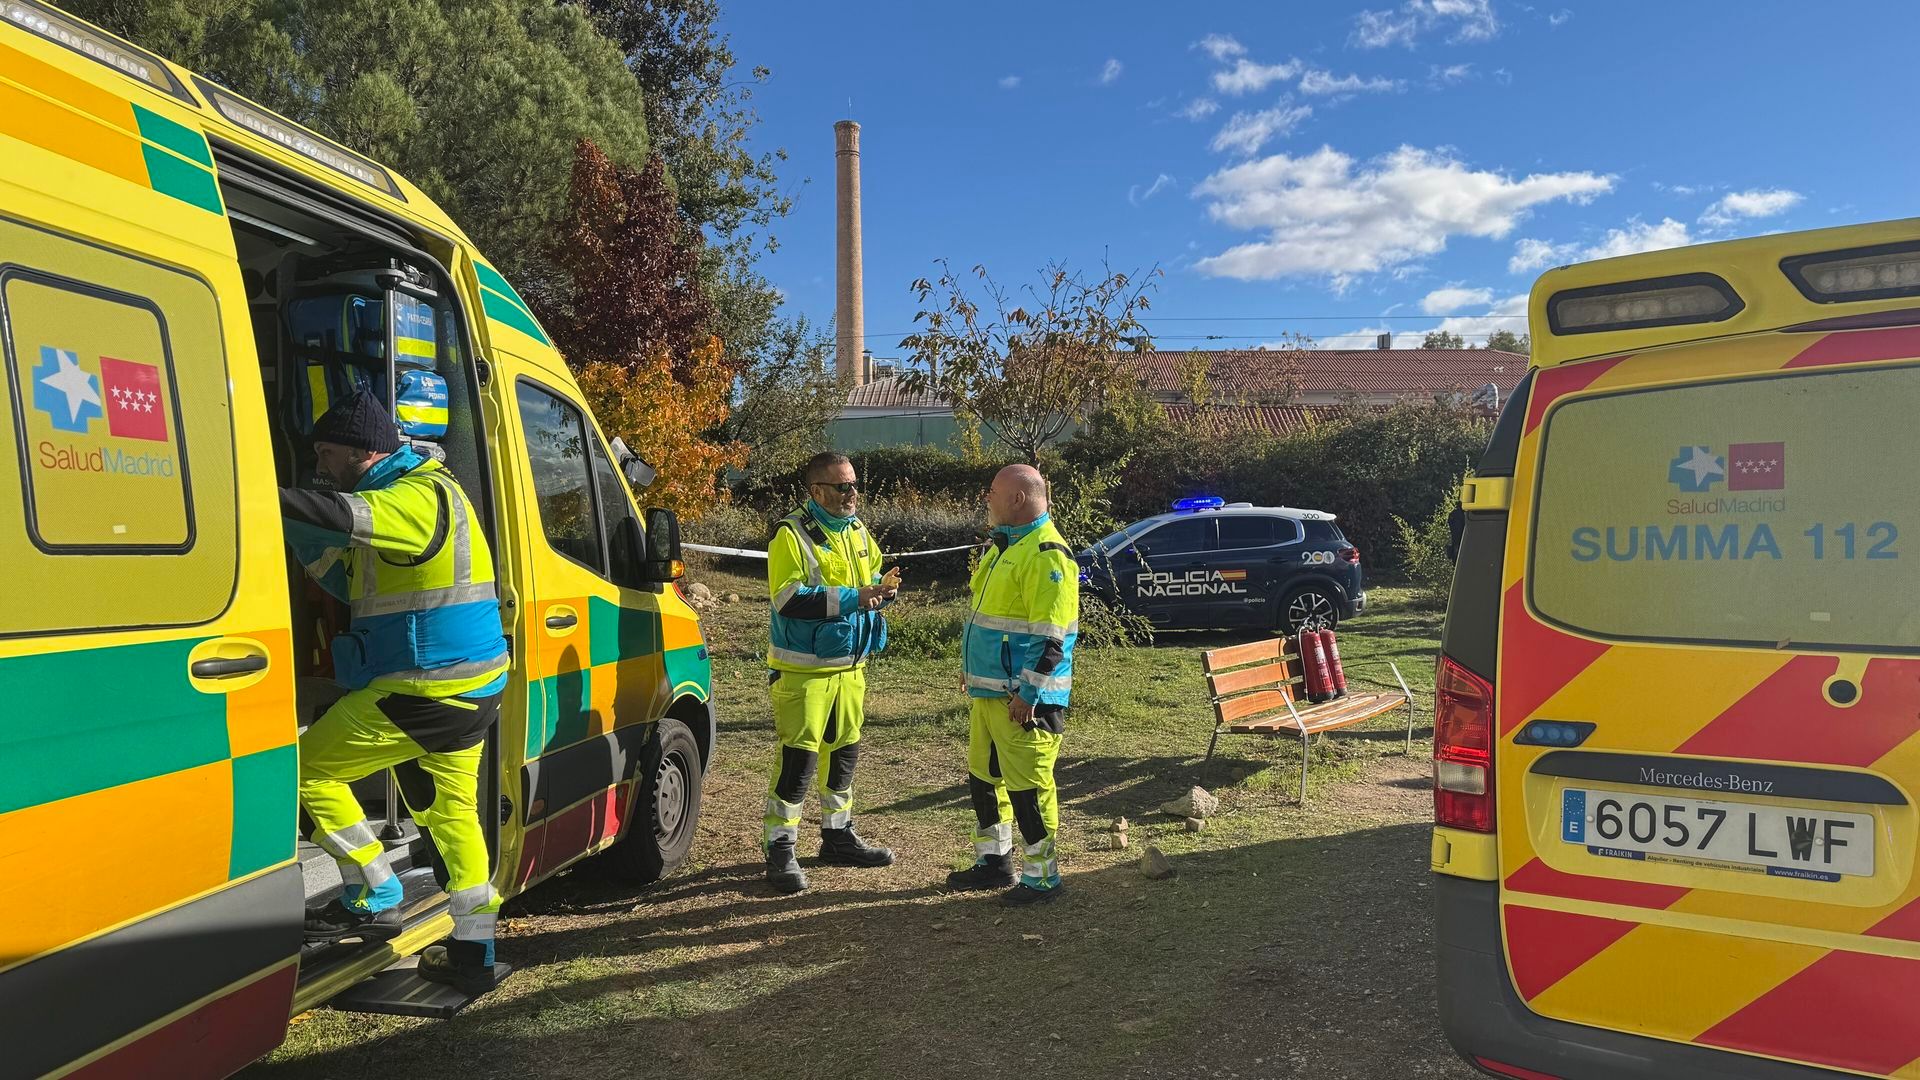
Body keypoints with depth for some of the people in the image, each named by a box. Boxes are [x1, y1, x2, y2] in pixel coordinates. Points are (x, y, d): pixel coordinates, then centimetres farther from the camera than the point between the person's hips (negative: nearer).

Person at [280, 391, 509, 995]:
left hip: (425, 691, -11)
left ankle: (374, 901, 12)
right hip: (467, 691, 11)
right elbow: (352, 584, 20)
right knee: (451, 813, 17)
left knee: (309, 769, 3)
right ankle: (472, 956, 23)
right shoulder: (398, 497, 19)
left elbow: (346, 516, -33)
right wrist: (302, 536, 6)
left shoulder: (421, 495, -13)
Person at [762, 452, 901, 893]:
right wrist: (850, 598, -27)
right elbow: (788, 600, -22)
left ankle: (837, 836, 31)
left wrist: (882, 589, -4)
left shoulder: (857, 531, 10)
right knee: (797, 758, -6)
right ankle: (779, 849, 4)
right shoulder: (791, 535, -14)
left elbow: (868, 585, 20)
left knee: (844, 752, 16)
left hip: (850, 666, 8)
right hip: (803, 670, -7)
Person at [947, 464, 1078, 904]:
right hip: (987, 689, 10)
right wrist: (972, 671, 22)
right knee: (982, 775, 18)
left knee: (1027, 785, -2)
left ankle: (1042, 876, 12)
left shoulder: (1046, 554, -18)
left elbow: (1051, 638, -22)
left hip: (1022, 696, -10)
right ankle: (994, 861, 32)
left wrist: (1027, 694, -22)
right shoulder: (1005, 545, 15)